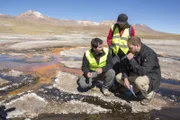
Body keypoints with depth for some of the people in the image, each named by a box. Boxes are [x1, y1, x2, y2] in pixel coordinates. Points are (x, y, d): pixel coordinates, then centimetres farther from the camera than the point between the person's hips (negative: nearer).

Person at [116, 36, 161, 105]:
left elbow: (142, 71, -37)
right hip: (138, 74, 7)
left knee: (138, 81, -41)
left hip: (151, 76, -7)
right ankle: (137, 90, 10)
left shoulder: (149, 54, -27)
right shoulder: (132, 52, -6)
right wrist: (125, 78, -14)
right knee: (118, 77, -6)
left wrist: (132, 60, -32)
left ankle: (149, 94, -6)